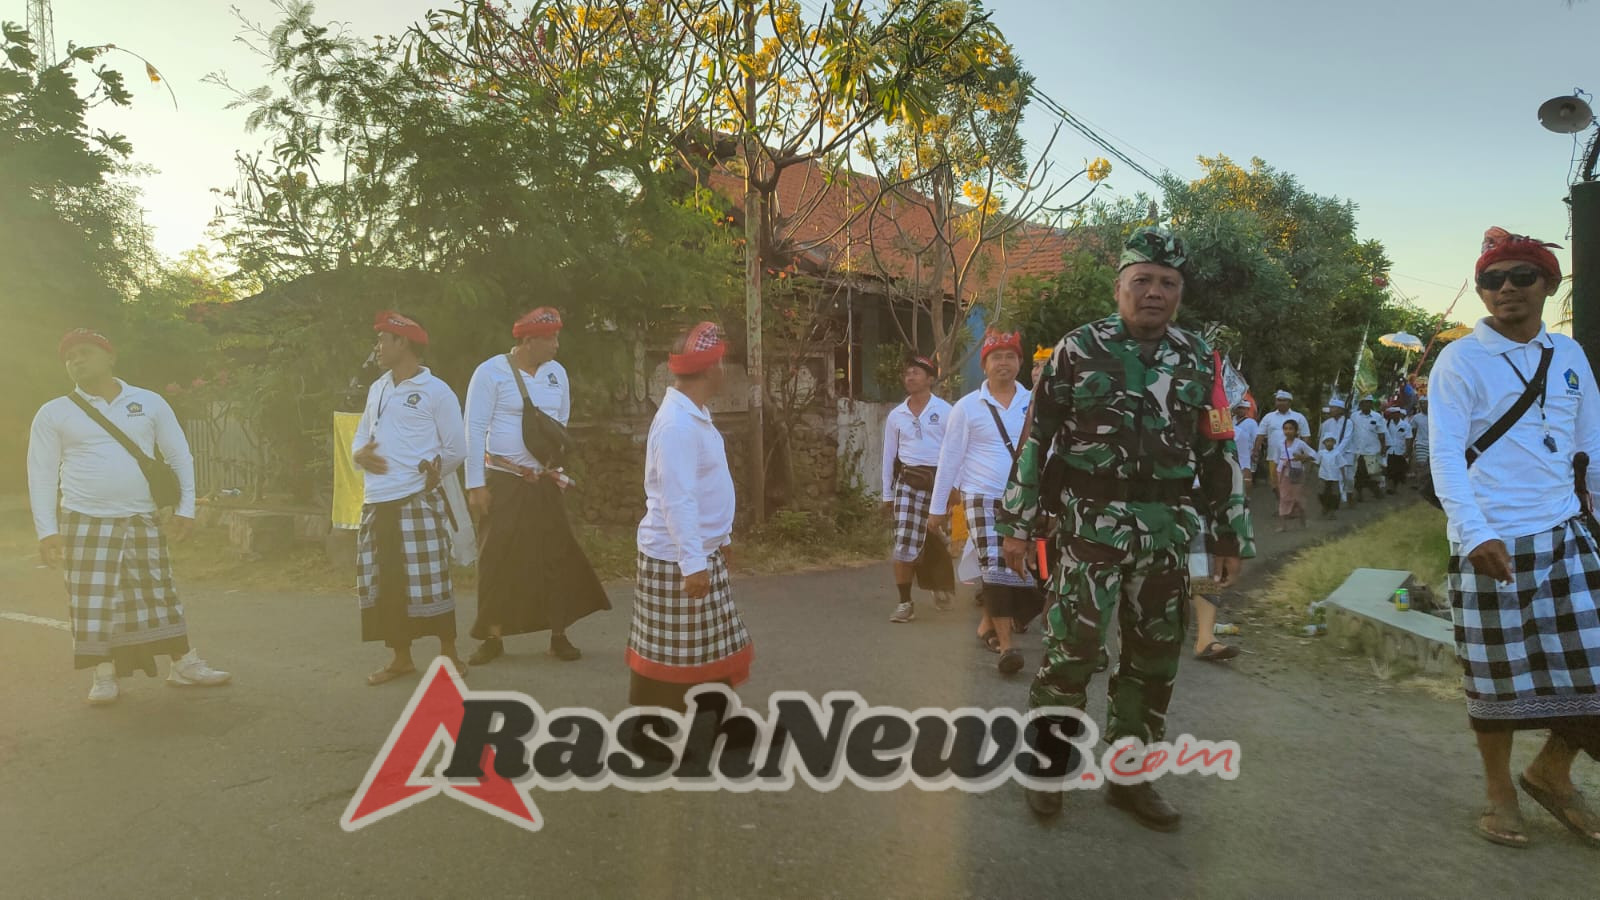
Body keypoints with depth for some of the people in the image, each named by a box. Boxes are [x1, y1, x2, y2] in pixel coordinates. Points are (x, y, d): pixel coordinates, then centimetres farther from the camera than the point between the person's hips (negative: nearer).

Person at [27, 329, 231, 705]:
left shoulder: (149, 402, 4)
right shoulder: (53, 414, 2)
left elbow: (179, 456, 7)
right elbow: (42, 474, 1)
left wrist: (185, 508, 0)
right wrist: (46, 530, -6)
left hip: (143, 521, 1)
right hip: (85, 523, -1)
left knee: (158, 593, 6)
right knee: (93, 599, 0)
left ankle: (184, 664, 13)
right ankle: (104, 675, 12)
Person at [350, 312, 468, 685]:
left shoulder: (436, 391, -4)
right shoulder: (377, 388, 17)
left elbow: (457, 449, -3)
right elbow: (361, 434, 23)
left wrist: (429, 476, -6)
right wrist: (360, 454, 2)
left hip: (418, 503, -7)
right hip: (376, 503, 7)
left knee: (430, 582, -3)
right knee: (385, 584, 10)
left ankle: (448, 654, 11)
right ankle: (401, 658, 22)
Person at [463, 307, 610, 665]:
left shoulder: (556, 372, 4)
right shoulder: (491, 372, -10)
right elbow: (475, 429, -11)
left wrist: (553, 446, 1)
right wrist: (475, 484, -13)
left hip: (545, 481, 4)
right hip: (502, 481, -4)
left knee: (557, 553, 3)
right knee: (499, 558, 2)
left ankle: (559, 635, 14)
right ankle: (493, 637, 16)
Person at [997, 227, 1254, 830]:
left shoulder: (1198, 360, 10)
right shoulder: (1078, 349, -1)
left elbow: (1220, 452, 13)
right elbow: (1036, 437, -1)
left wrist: (1230, 537, 10)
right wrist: (1015, 524, -3)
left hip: (1168, 534, 4)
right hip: (1090, 526, -4)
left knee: (1155, 657, 9)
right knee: (1072, 648, -6)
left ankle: (1129, 775, 25)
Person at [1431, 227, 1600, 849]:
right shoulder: (1461, 360, -6)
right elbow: (1444, 454, -13)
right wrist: (1476, 532, -24)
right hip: (1490, 541, -5)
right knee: (1499, 676, 5)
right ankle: (1500, 792, 25)